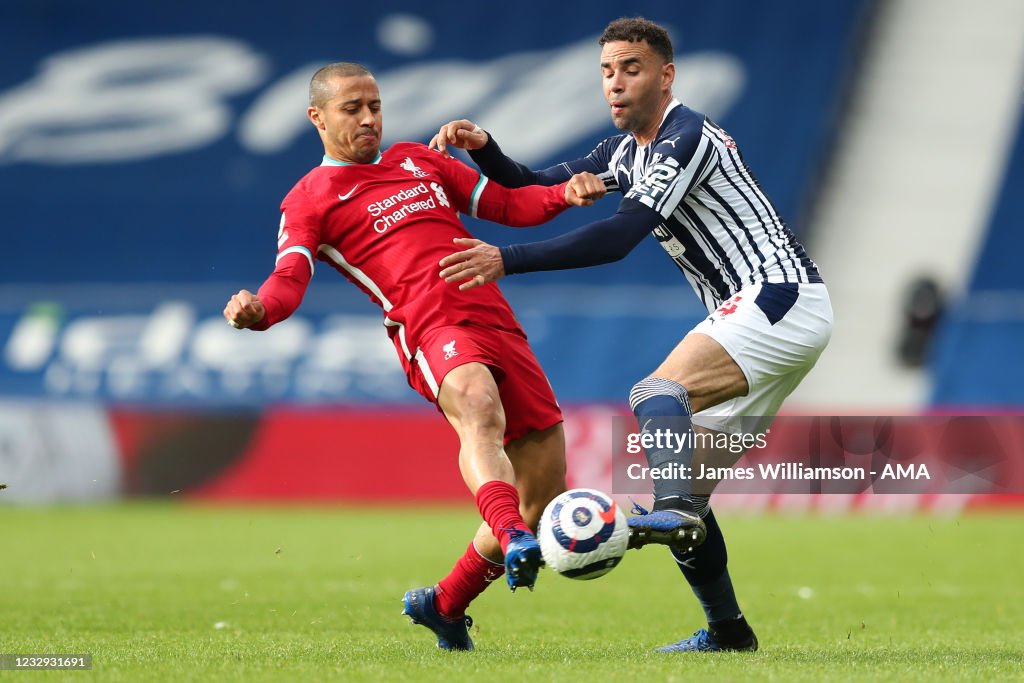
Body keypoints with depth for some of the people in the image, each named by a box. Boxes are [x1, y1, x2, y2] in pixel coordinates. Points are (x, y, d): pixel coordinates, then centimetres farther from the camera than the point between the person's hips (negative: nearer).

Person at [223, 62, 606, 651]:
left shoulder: (419, 161, 25)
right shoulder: (311, 199, 8)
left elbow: (505, 204, 26)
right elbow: (290, 279, -8)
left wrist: (566, 195, 6)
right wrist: (258, 310, -31)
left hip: (498, 323, 6)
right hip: (432, 331, -6)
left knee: (545, 491, 5)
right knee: (478, 406, -40)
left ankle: (444, 606, 22)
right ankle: (512, 542, -62)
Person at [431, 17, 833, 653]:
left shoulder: (686, 137, -14)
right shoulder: (628, 149, 16)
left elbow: (619, 236, -23)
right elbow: (538, 193, 20)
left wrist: (507, 260, -27)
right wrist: (483, 148, 0)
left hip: (782, 301, -10)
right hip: (749, 313, 10)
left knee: (658, 394, -30)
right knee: (687, 479, 5)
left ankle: (675, 511, -53)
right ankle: (727, 630, 11)